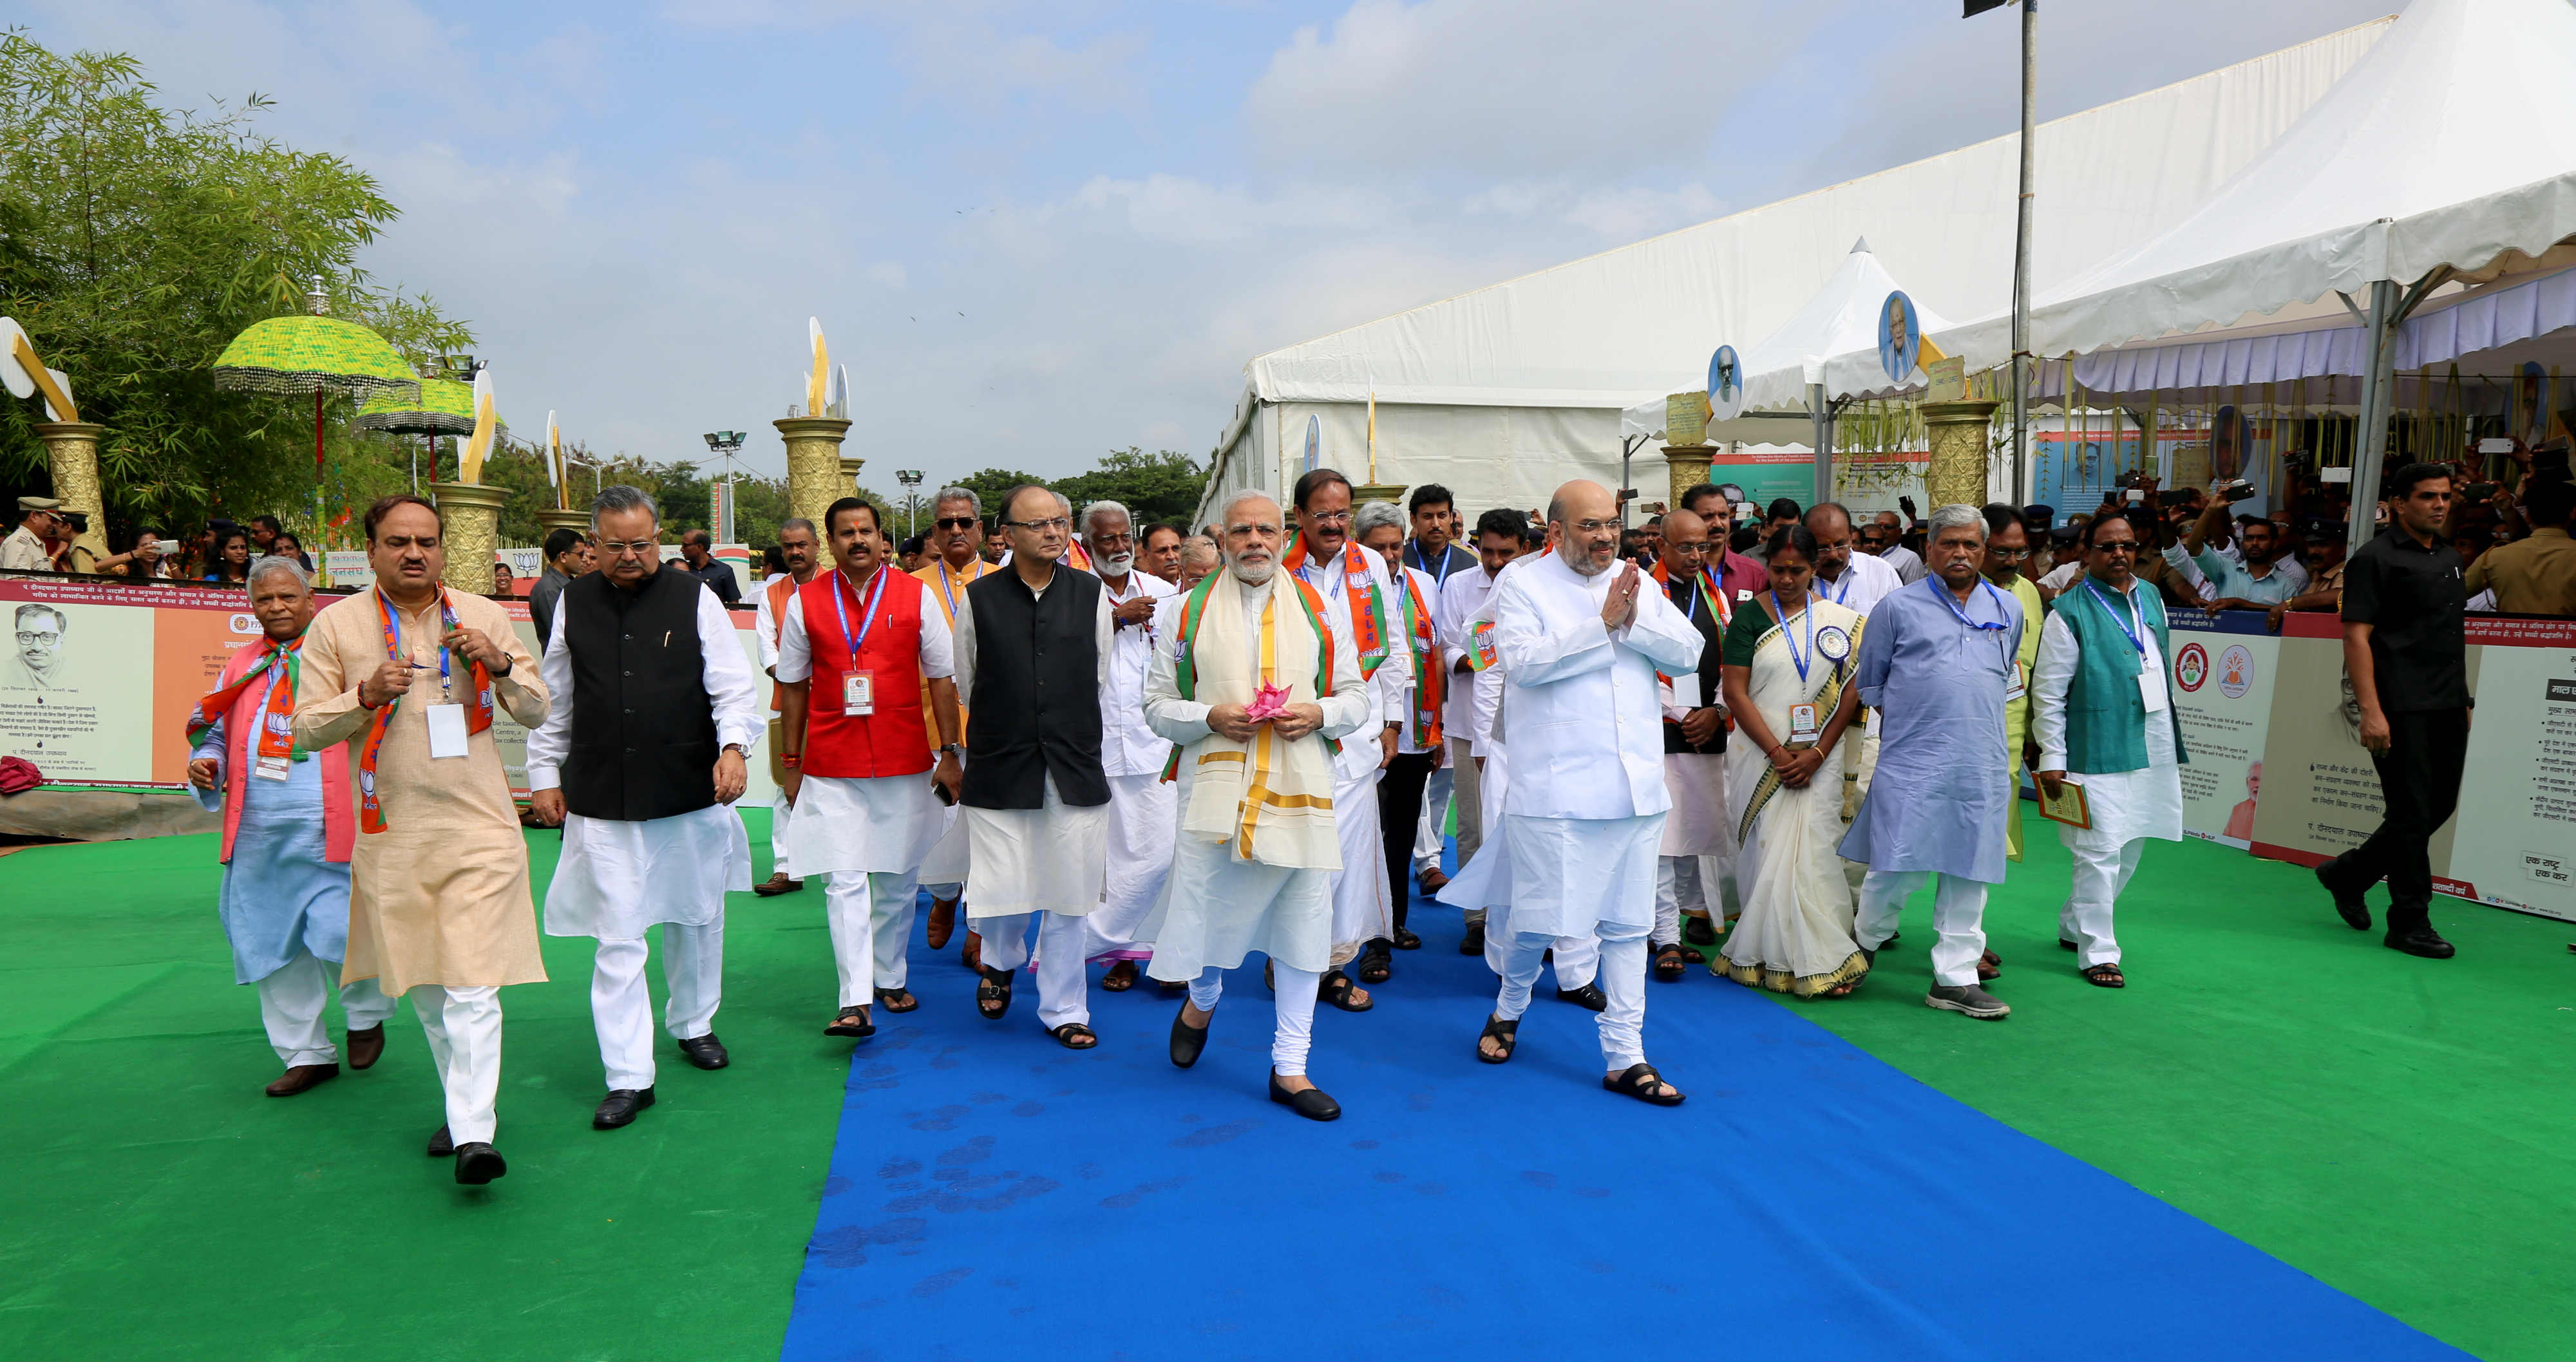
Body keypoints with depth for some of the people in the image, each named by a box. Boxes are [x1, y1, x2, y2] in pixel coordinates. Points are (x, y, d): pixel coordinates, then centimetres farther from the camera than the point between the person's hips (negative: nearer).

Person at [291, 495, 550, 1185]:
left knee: (473, 988, -10)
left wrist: (500, 663, -10)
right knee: (423, 985, 14)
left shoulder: (483, 615, 6)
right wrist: (366, 694, -16)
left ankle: (474, 1134, -9)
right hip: (392, 834, 2)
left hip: (478, 827, -1)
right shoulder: (336, 624, 3)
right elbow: (306, 728, 2)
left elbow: (537, 710, 9)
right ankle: (463, 1102, 32)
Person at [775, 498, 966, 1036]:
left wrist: (950, 753, 1)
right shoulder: (804, 602, 3)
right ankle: (855, 1002, -4)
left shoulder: (916, 596, 2)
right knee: (844, 880, -6)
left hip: (905, 761, 1)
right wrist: (792, 763, 7)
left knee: (899, 877, 10)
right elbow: (793, 685, 9)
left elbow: (942, 677, 5)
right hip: (832, 765, -1)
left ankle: (890, 977, 27)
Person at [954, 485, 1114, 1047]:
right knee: (1001, 897, 0)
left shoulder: (1093, 595, 4)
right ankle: (1001, 961, 35)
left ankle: (1063, 1010, 24)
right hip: (999, 771, -1)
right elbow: (965, 686, 11)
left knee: (1068, 898, 6)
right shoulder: (979, 599, 0)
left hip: (1075, 771, 1)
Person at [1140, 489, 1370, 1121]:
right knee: (1206, 905, 3)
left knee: (1303, 918, 3)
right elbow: (1157, 703, 6)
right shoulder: (1191, 610, 6)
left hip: (1299, 789, 1)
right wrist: (1209, 717, -12)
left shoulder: (1318, 609, 9)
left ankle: (1289, 1069, 16)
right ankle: (1203, 998, 40)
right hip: (1214, 785, -1)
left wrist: (1318, 714, -9)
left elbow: (1359, 698, 11)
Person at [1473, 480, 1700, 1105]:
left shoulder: (1637, 584, 13)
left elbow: (1690, 653, 5)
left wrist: (1635, 622, -11)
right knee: (1540, 919, -1)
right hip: (1556, 789, -5)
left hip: (1636, 787, 5)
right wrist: (1602, 623, -17)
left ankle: (1625, 1058, 18)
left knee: (1627, 924, 9)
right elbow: (1523, 660, -18)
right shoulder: (1523, 586, -2)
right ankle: (1509, 1008, 30)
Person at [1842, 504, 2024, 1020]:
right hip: (1911, 762, -4)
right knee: (1900, 865, -7)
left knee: (1969, 871, 5)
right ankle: (1862, 947, 18)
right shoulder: (1898, 606, 3)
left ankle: (1955, 979, 13)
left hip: (1981, 764, 4)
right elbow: (1869, 681, 11)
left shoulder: (2008, 609, 14)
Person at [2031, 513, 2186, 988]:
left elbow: (2163, 666, 20)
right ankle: (2097, 951, 3)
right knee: (2100, 851, -7)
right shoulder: (2070, 611, -9)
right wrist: (2052, 759, -12)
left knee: (2130, 850, 14)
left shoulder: (2151, 597, 11)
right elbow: (2047, 692, -10)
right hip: (2098, 750, -7)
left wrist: (2171, 742, 19)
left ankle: (2074, 926, 30)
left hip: (2153, 749, 7)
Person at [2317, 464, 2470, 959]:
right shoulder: (2376, 559, -8)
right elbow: (2356, 636, -14)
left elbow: (2453, 634, 23)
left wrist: (2464, 700, 18)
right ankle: (2409, 922, 7)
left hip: (2447, 708, 8)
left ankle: (2347, 874, 28)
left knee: (2440, 805, 12)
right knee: (2412, 813, -3)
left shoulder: (2450, 558, 16)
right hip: (2402, 710, -8)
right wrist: (2370, 709, -20)